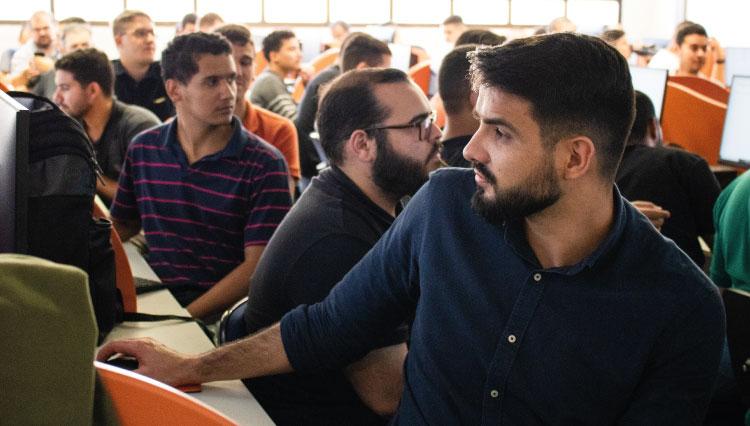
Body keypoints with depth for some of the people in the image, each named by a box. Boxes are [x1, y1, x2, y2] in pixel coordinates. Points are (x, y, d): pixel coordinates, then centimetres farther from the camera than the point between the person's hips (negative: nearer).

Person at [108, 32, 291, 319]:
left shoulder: (265, 165, -4)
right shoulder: (142, 150, 9)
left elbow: (257, 266, -9)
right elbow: (121, 226, 22)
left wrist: (186, 317, -19)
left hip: (226, 314, -4)